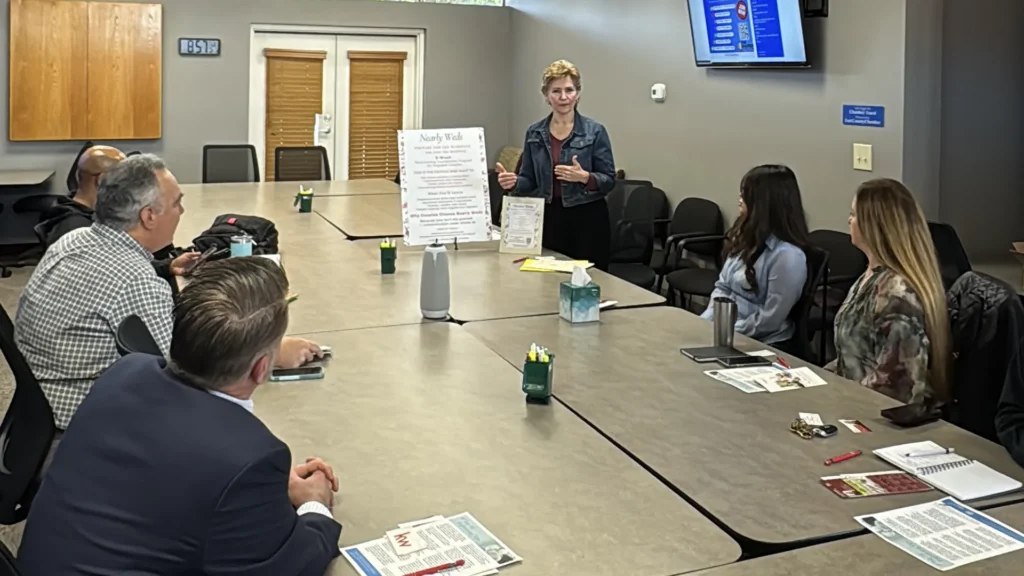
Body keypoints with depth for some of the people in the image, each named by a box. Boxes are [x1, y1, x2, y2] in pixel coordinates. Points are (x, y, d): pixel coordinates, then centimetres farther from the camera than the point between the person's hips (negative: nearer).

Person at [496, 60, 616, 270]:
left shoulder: (595, 132, -5)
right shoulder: (534, 133, 6)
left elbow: (609, 180, -5)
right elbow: (530, 180, 9)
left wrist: (584, 177, -23)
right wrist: (513, 182, -11)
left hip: (587, 219, -3)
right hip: (549, 218, 3)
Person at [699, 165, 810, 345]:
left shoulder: (787, 255, -20)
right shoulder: (747, 237, 7)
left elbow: (769, 320, -19)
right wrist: (705, 321, -3)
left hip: (759, 343, -8)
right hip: (725, 328, 8)